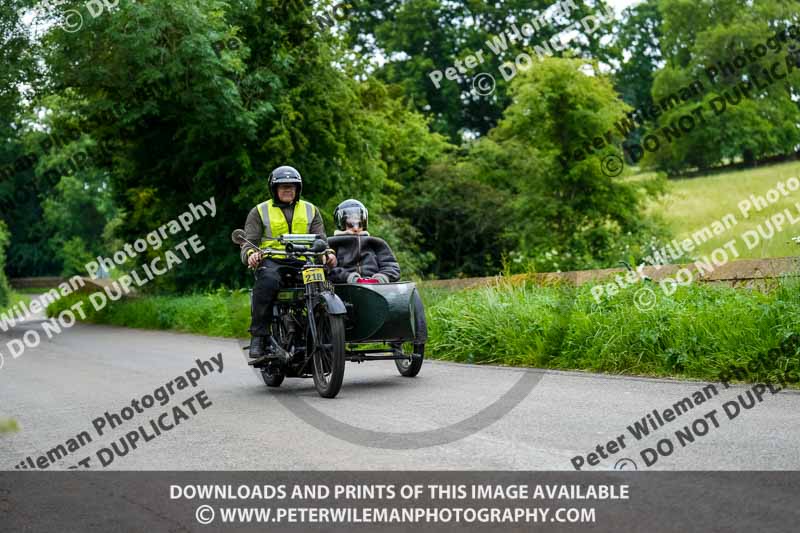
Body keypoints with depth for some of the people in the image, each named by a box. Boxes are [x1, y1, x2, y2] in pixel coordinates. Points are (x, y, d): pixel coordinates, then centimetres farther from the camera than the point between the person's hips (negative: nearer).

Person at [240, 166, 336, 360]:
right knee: (268, 281, -38)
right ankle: (258, 337, -34)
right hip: (271, 260, -2)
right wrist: (250, 254, -19)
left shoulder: (310, 210, 21)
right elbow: (249, 240, 6)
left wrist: (328, 253, -10)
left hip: (302, 262, 2)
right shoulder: (260, 211, 14)